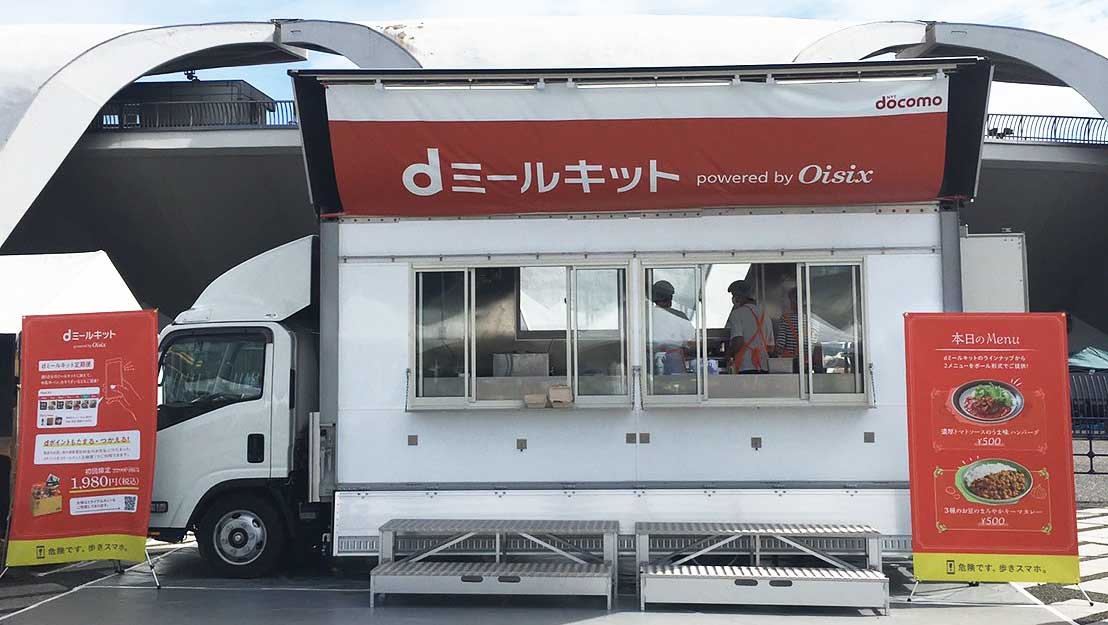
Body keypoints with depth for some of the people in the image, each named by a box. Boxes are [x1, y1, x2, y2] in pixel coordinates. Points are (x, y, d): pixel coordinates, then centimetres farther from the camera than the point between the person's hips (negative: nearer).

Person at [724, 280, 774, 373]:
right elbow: (770, 347, 20)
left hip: (746, 367, -6)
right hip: (764, 367, 6)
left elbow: (737, 342, -13)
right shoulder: (764, 315, 19)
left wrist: (728, 354, 4)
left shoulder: (737, 313, -1)